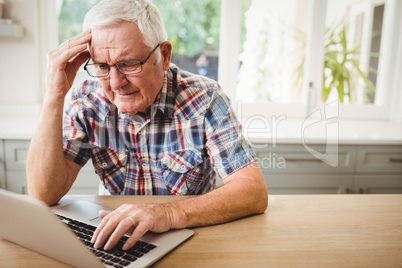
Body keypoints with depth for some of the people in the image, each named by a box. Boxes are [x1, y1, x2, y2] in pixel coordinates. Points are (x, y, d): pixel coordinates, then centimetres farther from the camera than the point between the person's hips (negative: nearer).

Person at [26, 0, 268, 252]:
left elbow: (255, 192, -21)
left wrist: (170, 213, -35)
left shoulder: (204, 99, -15)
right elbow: (44, 194, -13)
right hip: (114, 242, 2)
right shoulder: (84, 102, -8)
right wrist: (54, 98, -21)